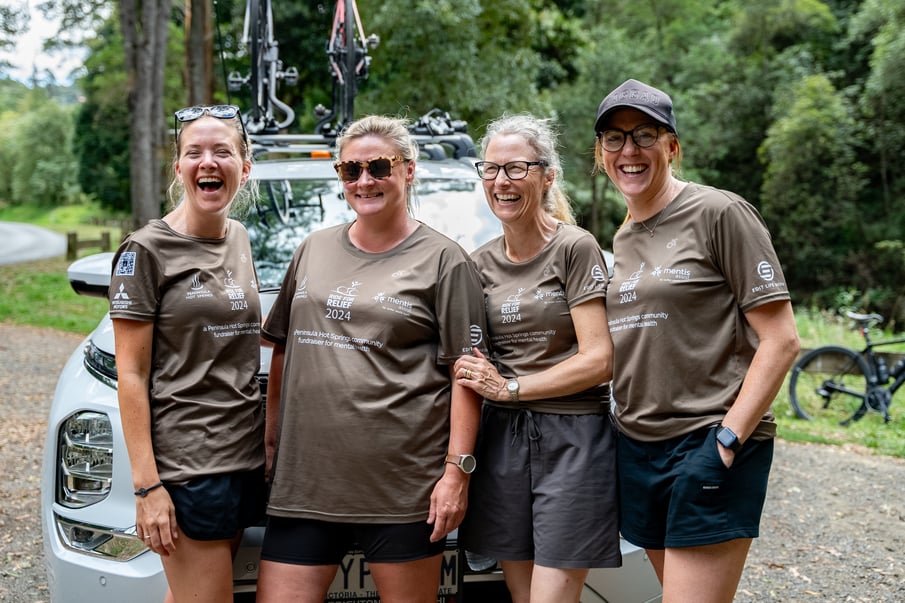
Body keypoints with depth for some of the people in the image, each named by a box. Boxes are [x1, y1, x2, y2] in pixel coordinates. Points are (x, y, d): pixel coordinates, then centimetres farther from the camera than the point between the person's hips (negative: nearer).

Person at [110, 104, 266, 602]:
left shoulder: (240, 239, 12)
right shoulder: (145, 251, -8)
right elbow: (131, 375, -10)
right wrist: (147, 484, -15)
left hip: (245, 455, 6)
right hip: (186, 464, -6)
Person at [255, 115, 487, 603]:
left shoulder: (443, 260, 1)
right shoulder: (314, 250, 16)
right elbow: (283, 351, 20)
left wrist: (458, 469, -10)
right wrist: (271, 439, 14)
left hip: (403, 486, -4)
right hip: (304, 482, 4)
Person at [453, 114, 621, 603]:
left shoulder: (575, 248, -6)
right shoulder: (481, 263, 12)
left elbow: (598, 360, -12)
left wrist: (509, 387, -10)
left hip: (572, 439, -5)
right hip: (502, 439, 6)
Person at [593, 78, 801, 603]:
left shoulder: (719, 213, -7)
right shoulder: (622, 240, 15)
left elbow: (781, 339, -11)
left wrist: (728, 438, -17)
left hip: (708, 447, -7)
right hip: (637, 449, 7)